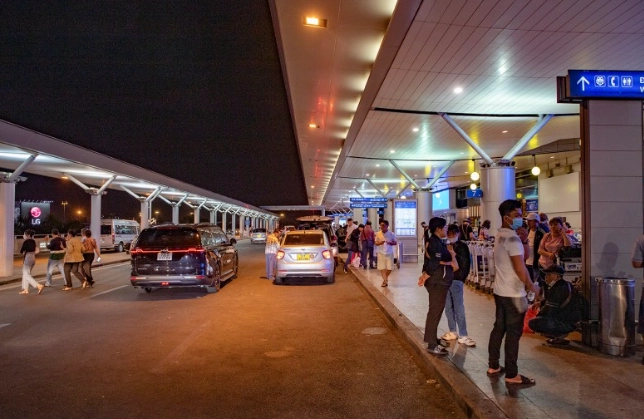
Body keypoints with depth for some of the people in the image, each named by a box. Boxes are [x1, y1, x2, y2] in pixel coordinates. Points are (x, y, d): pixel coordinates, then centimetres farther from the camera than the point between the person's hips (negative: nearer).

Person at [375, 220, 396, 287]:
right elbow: (376, 243, 6)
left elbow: (395, 243, 0)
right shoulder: (378, 234, 0)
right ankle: (385, 280, 6)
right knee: (382, 268, -4)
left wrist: (390, 243, -20)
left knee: (390, 268, 2)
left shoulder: (391, 234, -5)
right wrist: (379, 243, -16)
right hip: (381, 253, 1)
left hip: (389, 253, -1)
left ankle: (385, 278, 28)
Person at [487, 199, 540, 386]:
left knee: (499, 327, 15)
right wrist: (532, 286, -11)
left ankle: (493, 366, 24)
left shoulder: (500, 236, 12)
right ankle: (512, 374, 4)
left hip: (500, 290, 9)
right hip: (513, 293, -9)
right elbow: (520, 267, -22)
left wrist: (524, 240, 7)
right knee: (513, 332, -3)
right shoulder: (512, 237, -19)